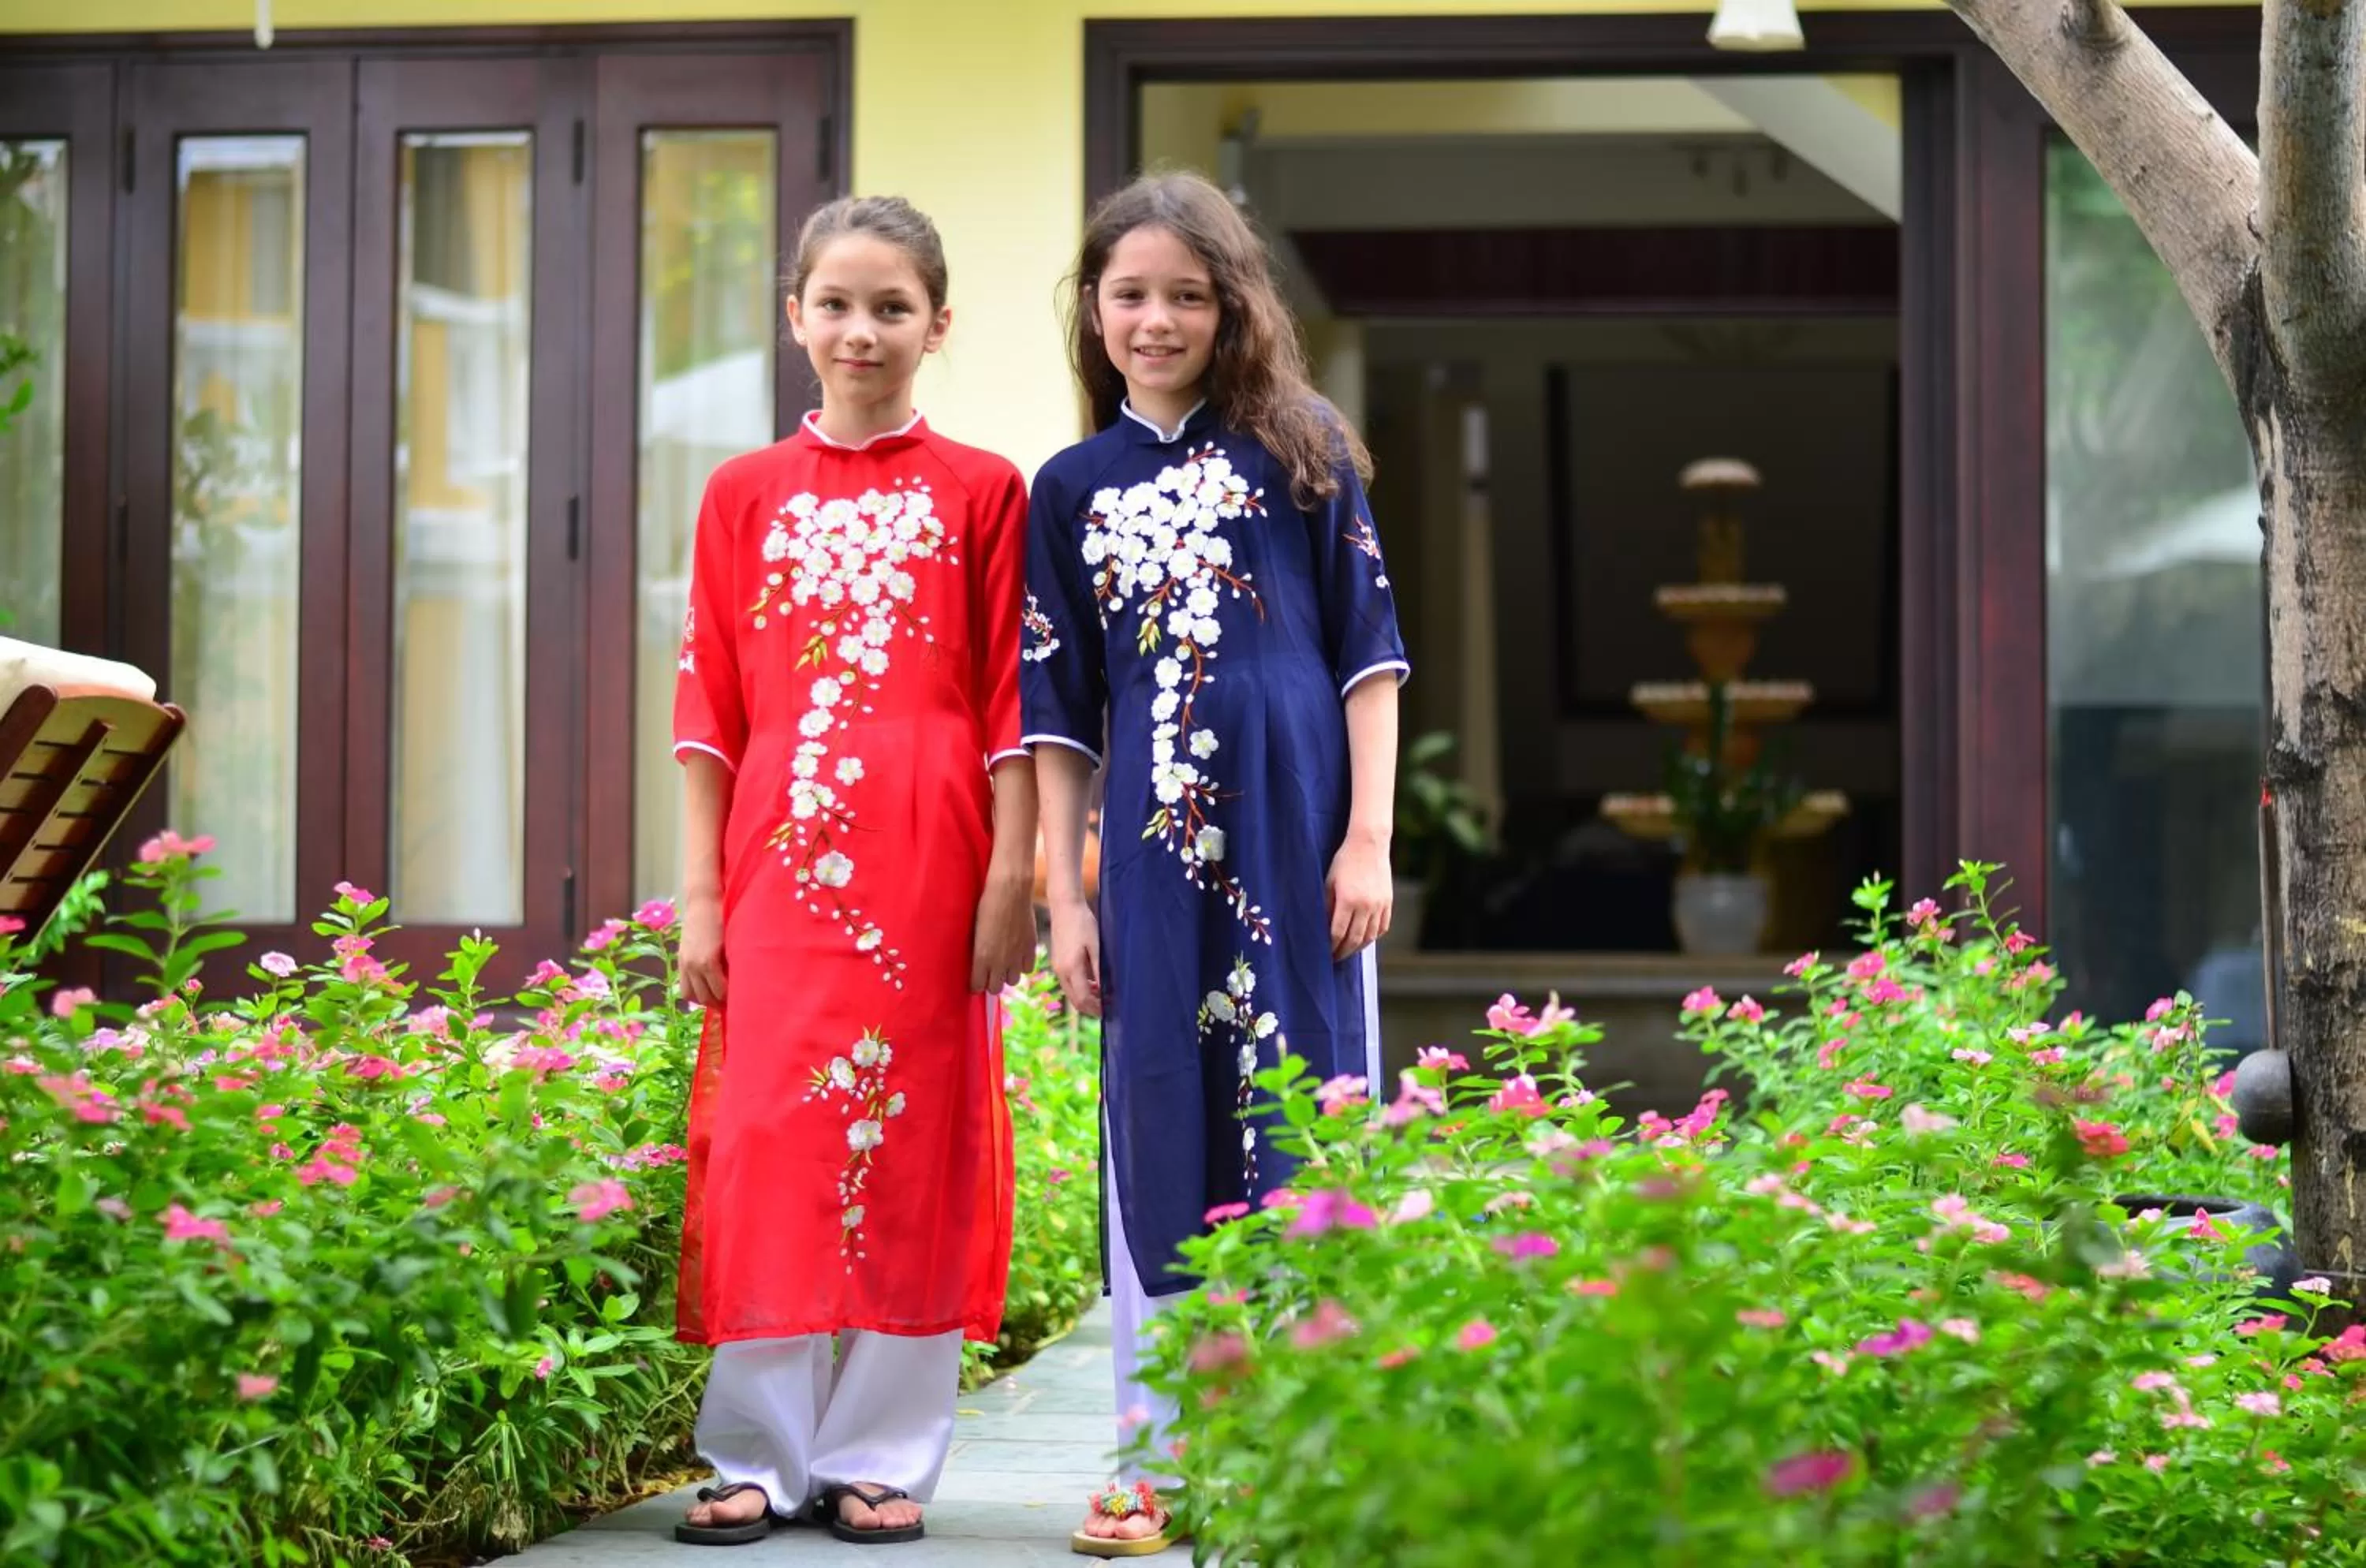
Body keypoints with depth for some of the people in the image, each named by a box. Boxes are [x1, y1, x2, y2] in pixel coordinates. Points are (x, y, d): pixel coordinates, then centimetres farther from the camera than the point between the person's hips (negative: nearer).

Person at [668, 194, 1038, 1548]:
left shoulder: (982, 493, 5)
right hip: (780, 862, 2)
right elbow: (710, 709, 8)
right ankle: (759, 1458, 8)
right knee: (765, 1143, 0)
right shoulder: (745, 496, 10)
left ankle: (881, 1458, 9)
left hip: (927, 865, -1)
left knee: (910, 1140, 1)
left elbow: (1010, 707, 2)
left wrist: (1012, 879, -5)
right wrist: (700, 893, 3)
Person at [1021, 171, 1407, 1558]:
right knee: (1158, 1122, 4)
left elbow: (1368, 651, 3)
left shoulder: (1300, 450, 5)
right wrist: (1063, 895, 6)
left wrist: (1369, 838, -5)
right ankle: (1162, 1453, 11)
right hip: (1154, 844, 2)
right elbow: (1061, 713, 11)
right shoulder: (1075, 488, 10)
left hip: (1296, 829, -2)